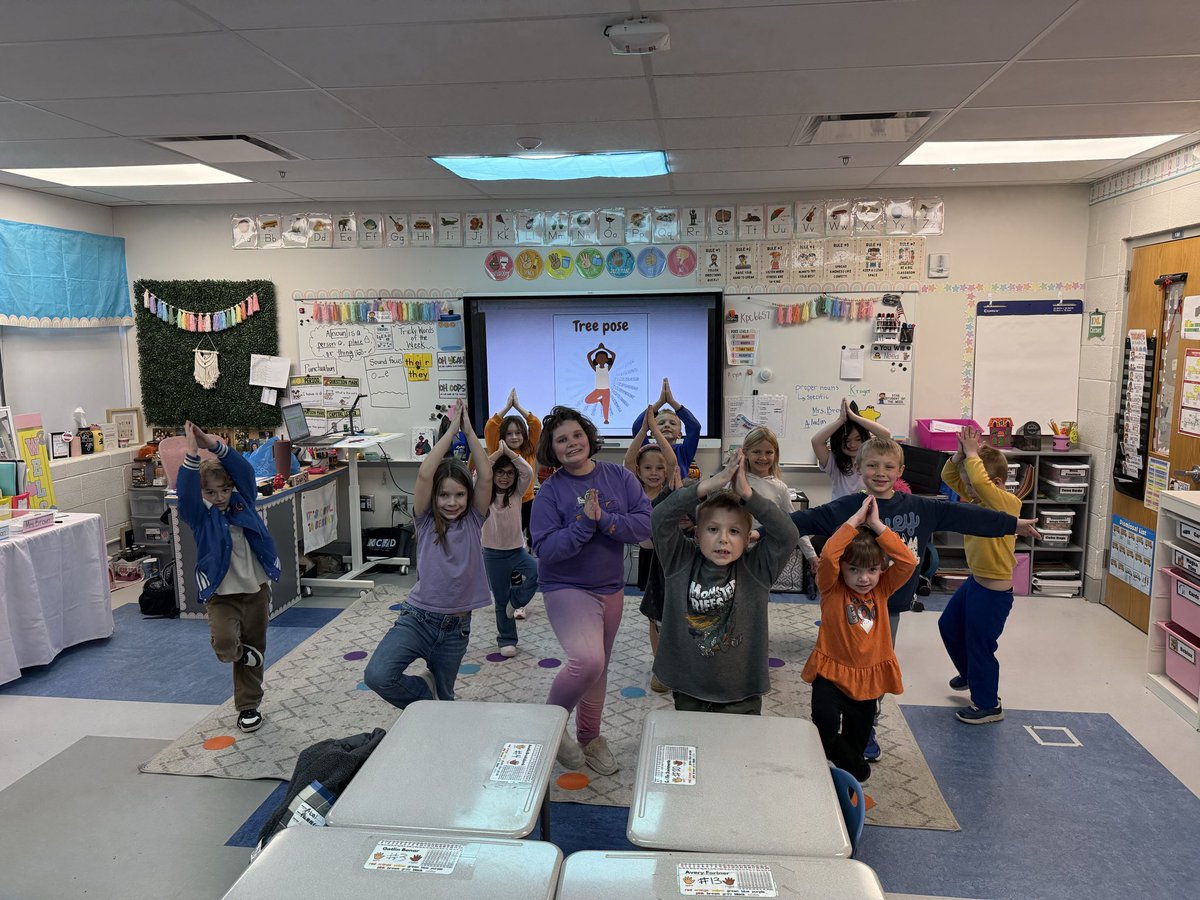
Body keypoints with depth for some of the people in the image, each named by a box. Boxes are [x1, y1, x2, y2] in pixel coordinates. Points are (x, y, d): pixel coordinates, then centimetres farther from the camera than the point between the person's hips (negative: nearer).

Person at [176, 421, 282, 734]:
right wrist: (192, 455, -36)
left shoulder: (243, 503, 1)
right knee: (224, 644, -24)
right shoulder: (200, 516, -4)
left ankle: (249, 706, 30)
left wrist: (215, 445, -27)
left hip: (255, 590, 2)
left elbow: (245, 470, -13)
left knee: (255, 648, 12)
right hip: (221, 594, -2)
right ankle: (242, 653, 12)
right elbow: (185, 491, -24)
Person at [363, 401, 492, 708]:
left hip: (456, 628, 2)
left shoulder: (473, 521, 0)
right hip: (418, 617, -2)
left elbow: (486, 476, -13)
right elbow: (424, 474, -19)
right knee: (377, 675, -25)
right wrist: (451, 430, -16)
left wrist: (469, 431, -13)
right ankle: (425, 691, 3)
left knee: (443, 698, 15)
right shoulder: (426, 522, -4)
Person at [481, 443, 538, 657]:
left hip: (518, 550, 2)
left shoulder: (516, 493, 2)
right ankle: (507, 640, 22)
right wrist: (498, 452, -19)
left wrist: (509, 452, -16)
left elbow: (528, 472, -14)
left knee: (538, 573, -26)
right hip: (494, 554, -1)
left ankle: (515, 601, 0)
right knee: (501, 601, 6)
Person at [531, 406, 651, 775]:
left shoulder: (619, 477, -3)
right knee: (587, 661, -25)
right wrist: (584, 522, -26)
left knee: (599, 668, 18)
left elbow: (646, 522, -11)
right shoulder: (550, 492, -11)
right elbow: (546, 549, -17)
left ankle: (589, 737, 39)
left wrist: (604, 520, -24)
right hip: (567, 589, -4)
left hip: (611, 589, 5)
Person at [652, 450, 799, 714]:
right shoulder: (681, 562, -6)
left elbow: (787, 533, -19)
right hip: (688, 692, 1)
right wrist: (709, 485, -26)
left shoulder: (756, 569, -7)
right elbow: (661, 518, -17)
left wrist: (747, 494, -26)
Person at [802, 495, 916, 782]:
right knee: (825, 722, -27)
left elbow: (908, 562, -17)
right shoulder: (831, 589, -11)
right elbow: (828, 556, -31)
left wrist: (877, 525, -20)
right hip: (831, 672, -3)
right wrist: (854, 521, -26)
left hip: (869, 675, 4)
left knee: (857, 736, 17)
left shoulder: (882, 589, -1)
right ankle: (856, 768, 1)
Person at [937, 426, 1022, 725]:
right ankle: (970, 675, 48)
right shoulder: (976, 499, 2)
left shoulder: (1009, 503, -22)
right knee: (948, 625, 25)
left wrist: (972, 454, -25)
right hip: (974, 581, 10)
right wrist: (960, 454, -11)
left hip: (995, 591, -10)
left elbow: (979, 480, -39)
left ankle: (988, 705, 21)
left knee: (980, 645, 2)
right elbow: (949, 475, 5)